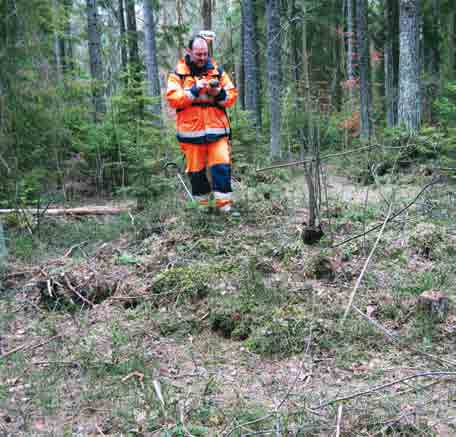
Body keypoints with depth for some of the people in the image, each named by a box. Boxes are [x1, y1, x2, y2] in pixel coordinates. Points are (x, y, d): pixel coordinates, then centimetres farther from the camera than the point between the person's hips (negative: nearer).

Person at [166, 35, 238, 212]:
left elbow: (232, 96, 9)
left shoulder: (217, 71, 9)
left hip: (216, 129, 1)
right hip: (191, 131, -1)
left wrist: (219, 93, -11)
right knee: (196, 169, 7)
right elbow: (172, 99, -9)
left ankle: (224, 203, -2)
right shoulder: (178, 73, 3)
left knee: (221, 165, -9)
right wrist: (194, 90, -16)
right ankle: (201, 203, 22)